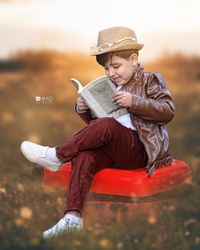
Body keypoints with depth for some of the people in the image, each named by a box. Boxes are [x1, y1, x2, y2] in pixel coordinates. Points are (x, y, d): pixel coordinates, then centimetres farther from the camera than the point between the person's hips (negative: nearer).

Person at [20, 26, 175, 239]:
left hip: (140, 148, -5)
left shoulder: (150, 80, 4)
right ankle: (73, 216, -35)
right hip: (113, 149, 5)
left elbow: (168, 112, -9)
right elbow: (95, 123, 25)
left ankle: (57, 155, -21)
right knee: (84, 156, -28)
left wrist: (134, 102, -19)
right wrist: (84, 110, 2)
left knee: (106, 125, -33)